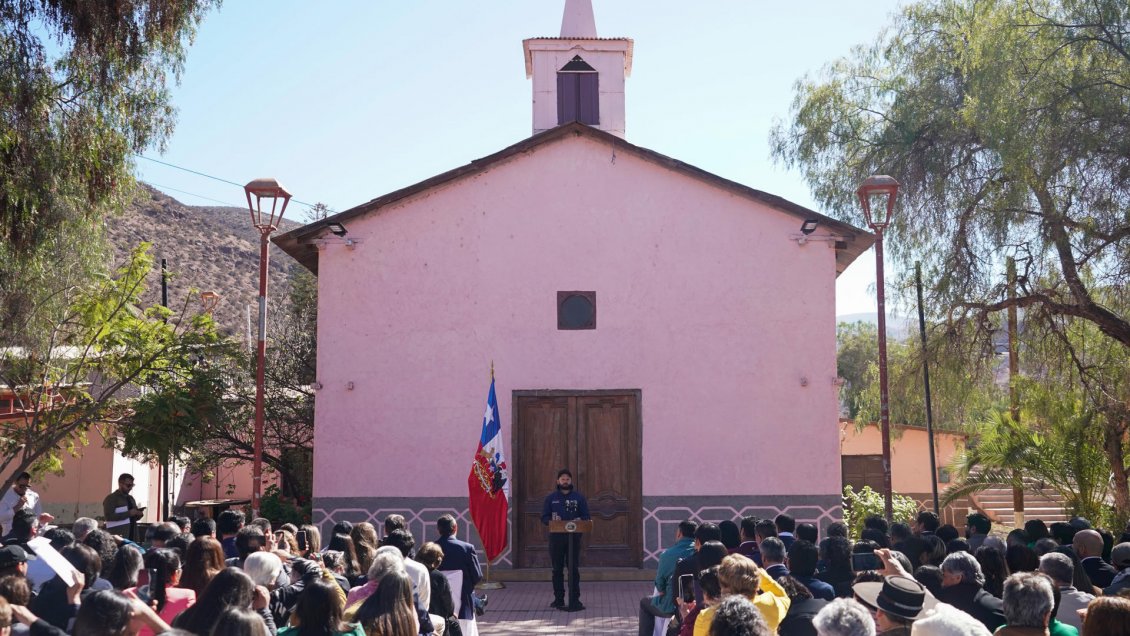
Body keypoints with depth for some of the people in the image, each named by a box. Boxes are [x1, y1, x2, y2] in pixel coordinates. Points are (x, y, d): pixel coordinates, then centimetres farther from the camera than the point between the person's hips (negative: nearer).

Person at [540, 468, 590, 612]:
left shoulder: (579, 497, 6)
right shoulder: (551, 498, 8)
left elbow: (586, 517, 5)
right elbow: (544, 518, 5)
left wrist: (580, 521, -16)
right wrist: (552, 520, -16)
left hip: (573, 537, -1)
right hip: (556, 538, 1)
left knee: (574, 569, -2)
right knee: (557, 569, 7)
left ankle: (574, 600, 1)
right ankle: (558, 599, 15)